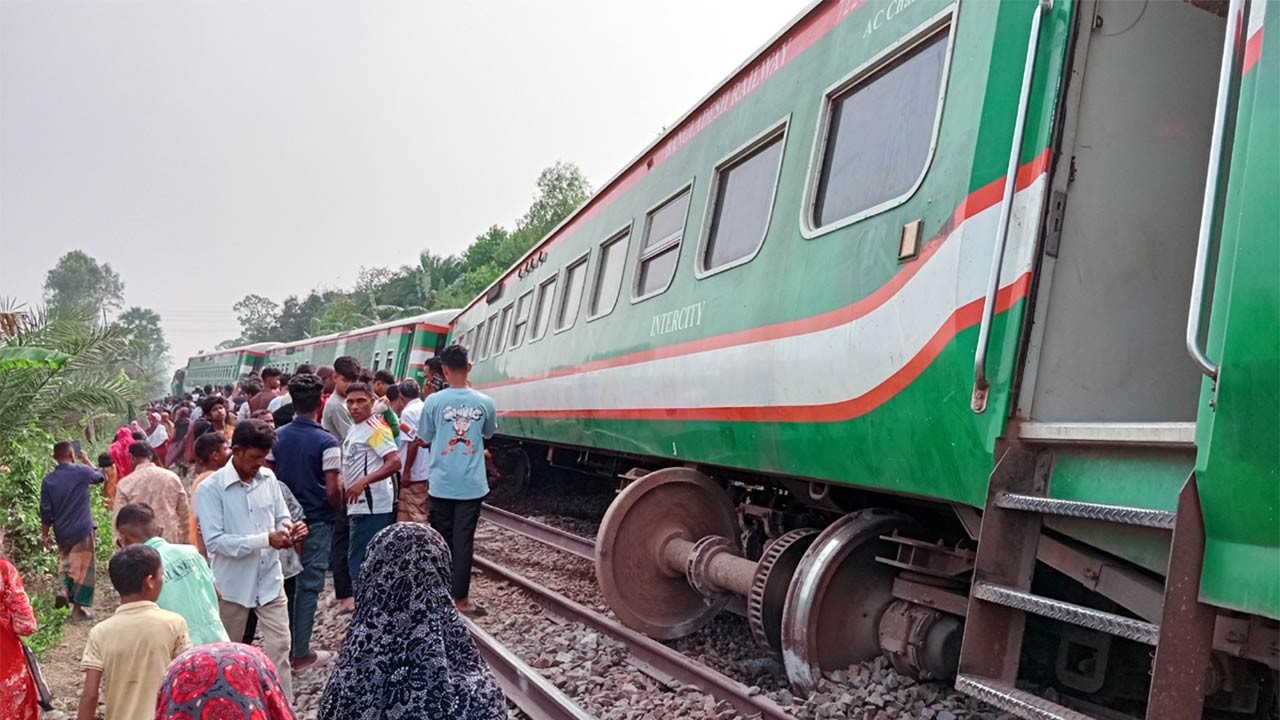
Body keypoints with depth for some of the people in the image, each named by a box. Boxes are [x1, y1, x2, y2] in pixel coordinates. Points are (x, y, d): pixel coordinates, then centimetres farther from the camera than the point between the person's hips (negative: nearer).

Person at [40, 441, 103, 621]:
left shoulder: (48, 480, -2)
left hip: (61, 532, 4)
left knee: (67, 563, 24)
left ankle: (65, 588, 0)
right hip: (82, 529, -3)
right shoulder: (82, 472, -9)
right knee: (84, 568, 5)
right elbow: (99, 477, 14)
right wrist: (86, 460, 27)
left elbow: (45, 512, 1)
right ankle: (78, 608, 8)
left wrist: (45, 535, 11)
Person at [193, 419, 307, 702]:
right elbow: (214, 541, -21)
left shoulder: (268, 478, -1)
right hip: (233, 584, -3)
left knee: (279, 647, 0)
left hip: (270, 579, 3)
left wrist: (288, 528, -15)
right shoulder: (210, 489, -15)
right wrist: (265, 539, -27)